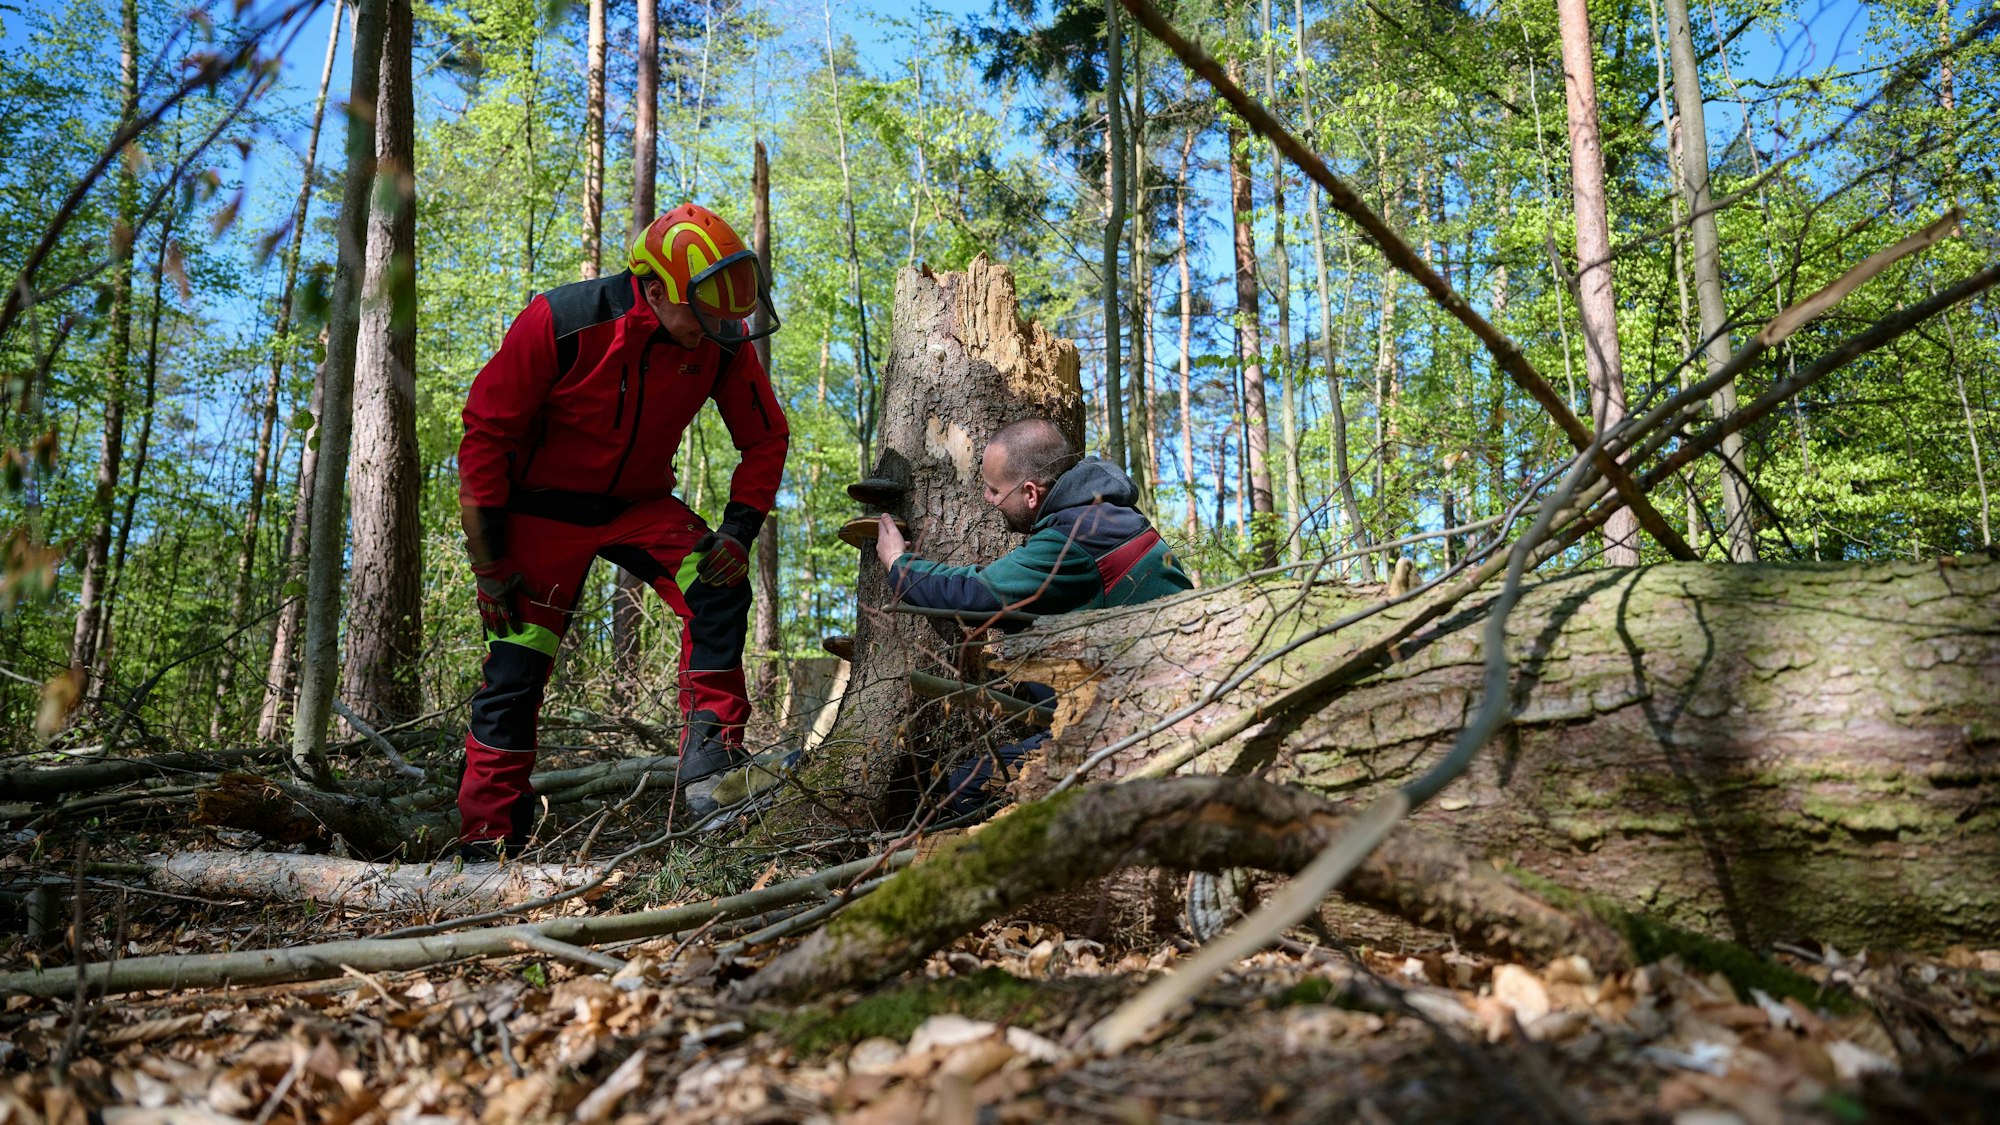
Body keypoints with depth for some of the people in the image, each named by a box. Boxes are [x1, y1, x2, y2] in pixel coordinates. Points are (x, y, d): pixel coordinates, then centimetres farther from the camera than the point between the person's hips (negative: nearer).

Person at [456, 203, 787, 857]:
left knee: (720, 588, -22)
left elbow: (765, 437, -1)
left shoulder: (724, 341, -15)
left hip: (640, 503, 3)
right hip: (545, 509, -3)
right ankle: (487, 841, 9)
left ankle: (709, 759, -15)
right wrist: (488, 563, -15)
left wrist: (739, 530, -16)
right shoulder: (560, 323, -25)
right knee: (515, 671, -4)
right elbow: (487, 432, -17)